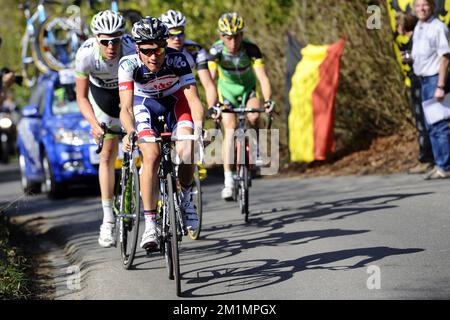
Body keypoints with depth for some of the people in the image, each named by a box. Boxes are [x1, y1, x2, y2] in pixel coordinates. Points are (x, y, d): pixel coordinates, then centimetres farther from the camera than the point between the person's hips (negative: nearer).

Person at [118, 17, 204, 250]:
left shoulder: (178, 60, -31)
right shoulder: (129, 64, -31)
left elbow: (193, 99, -34)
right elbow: (126, 107, -37)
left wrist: (199, 129, -51)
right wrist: (130, 133, -56)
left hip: (175, 101, 0)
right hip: (145, 104, 0)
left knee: (186, 150, -25)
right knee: (151, 157, -22)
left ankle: (185, 198, 3)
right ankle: (150, 225, -17)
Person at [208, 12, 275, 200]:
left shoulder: (251, 49, -26)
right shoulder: (216, 51, -26)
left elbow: (262, 77, -33)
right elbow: (211, 80, -34)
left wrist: (268, 100, -49)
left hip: (248, 88, 0)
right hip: (227, 89, 0)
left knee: (254, 117, -29)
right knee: (230, 128, -16)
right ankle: (228, 181, -17)